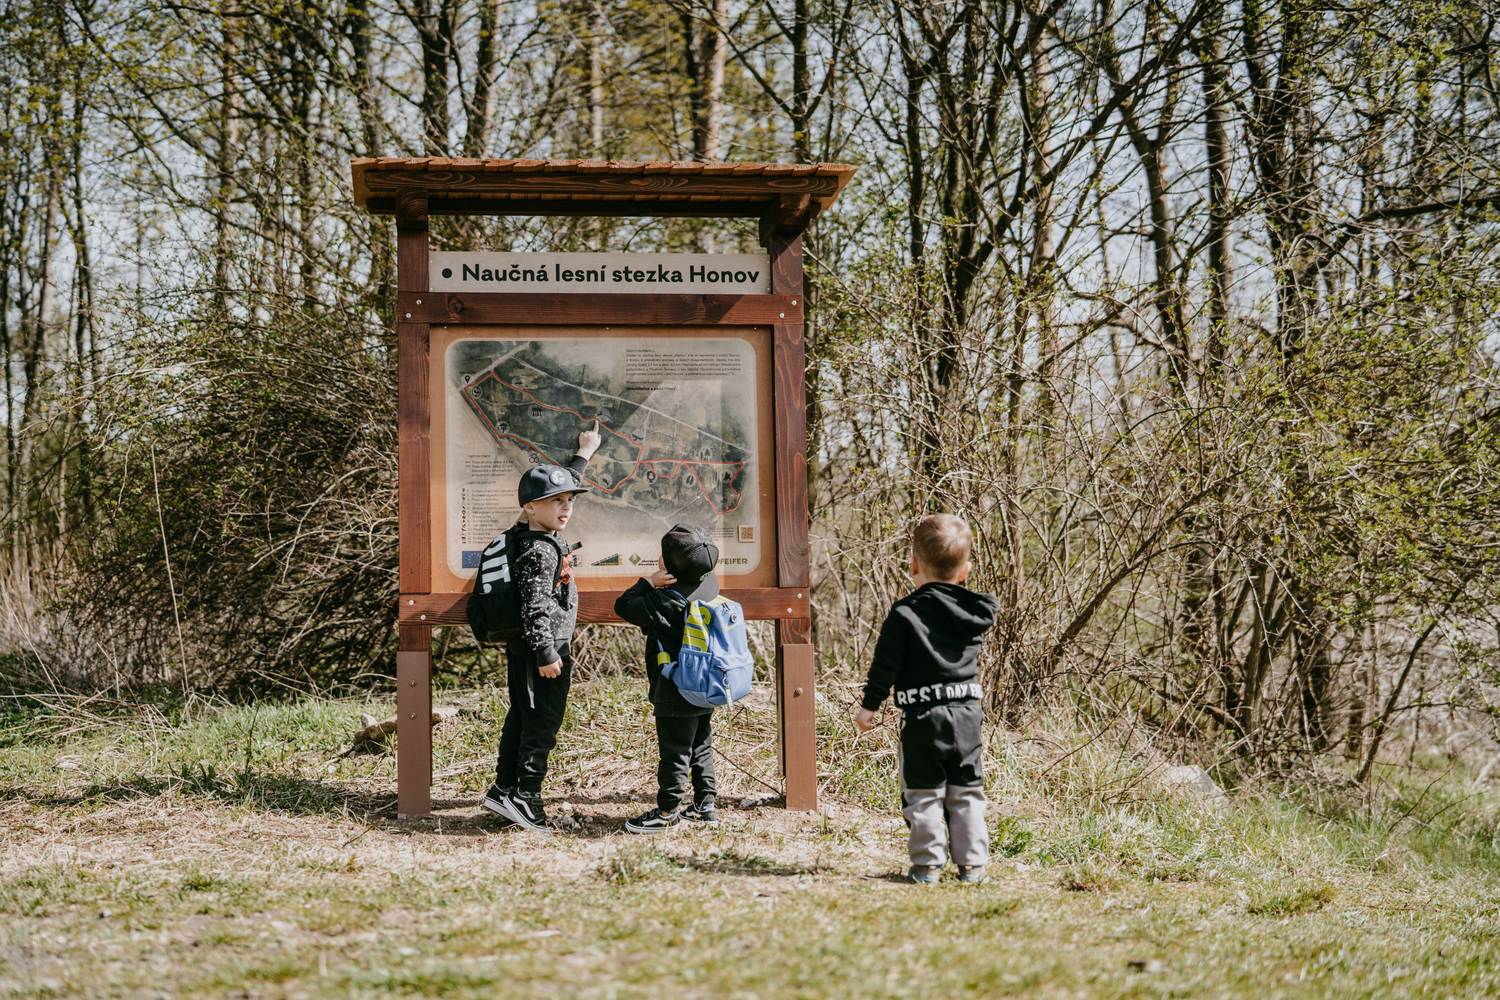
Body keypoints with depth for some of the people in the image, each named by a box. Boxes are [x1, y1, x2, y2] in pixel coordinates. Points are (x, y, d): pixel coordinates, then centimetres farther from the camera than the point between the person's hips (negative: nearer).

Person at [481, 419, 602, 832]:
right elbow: (535, 607, -24)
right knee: (543, 724, -5)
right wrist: (546, 654, -24)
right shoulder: (540, 552, -20)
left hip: (522, 650, 10)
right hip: (544, 650, -10)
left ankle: (504, 789, 21)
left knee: (521, 718, 15)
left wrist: (584, 453, 36)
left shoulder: (538, 535, 9)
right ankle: (525, 797, -4)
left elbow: (562, 485, 26)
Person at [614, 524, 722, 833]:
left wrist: (649, 582, -9)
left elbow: (623, 605, -13)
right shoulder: (709, 586, -3)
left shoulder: (665, 602, -22)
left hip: (676, 697, -8)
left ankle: (668, 811, 9)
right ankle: (705, 805, 24)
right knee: (701, 749, 18)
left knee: (673, 754, 1)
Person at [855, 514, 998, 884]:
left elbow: (885, 665, -8)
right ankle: (972, 863, 11)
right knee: (966, 792, 11)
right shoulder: (973, 611, 2)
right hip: (966, 713, 4)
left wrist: (869, 705, 1)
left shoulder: (904, 613, -9)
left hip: (922, 717, -4)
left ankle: (927, 863, 4)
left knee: (922, 793, 5)